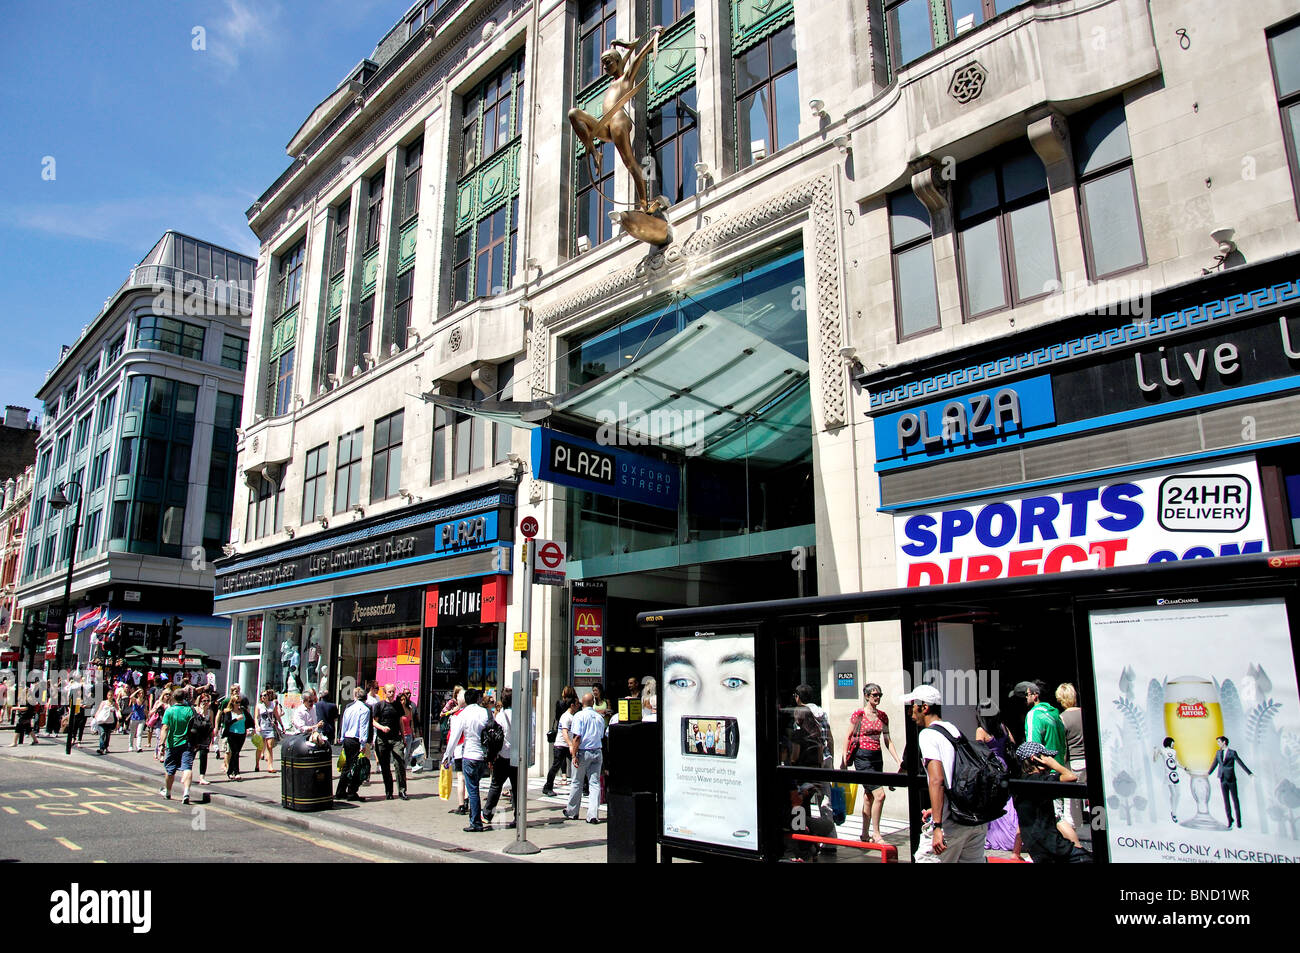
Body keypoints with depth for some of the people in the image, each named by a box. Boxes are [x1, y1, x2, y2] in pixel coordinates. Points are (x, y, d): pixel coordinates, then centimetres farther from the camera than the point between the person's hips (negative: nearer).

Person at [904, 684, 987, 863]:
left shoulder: (927, 734, -10)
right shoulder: (954, 730, 16)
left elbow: (937, 780, -21)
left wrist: (937, 826, -24)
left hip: (950, 823, -8)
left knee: (926, 859, 2)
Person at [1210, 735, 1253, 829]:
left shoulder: (1232, 753, -5)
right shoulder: (1218, 753, 10)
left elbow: (1241, 763, -5)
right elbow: (1214, 765, 17)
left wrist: (1250, 773, -12)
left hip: (1231, 779, -4)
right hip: (1222, 779, 4)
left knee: (1235, 800, 4)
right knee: (1226, 800, 3)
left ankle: (1238, 821, 15)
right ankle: (1229, 820, 10)